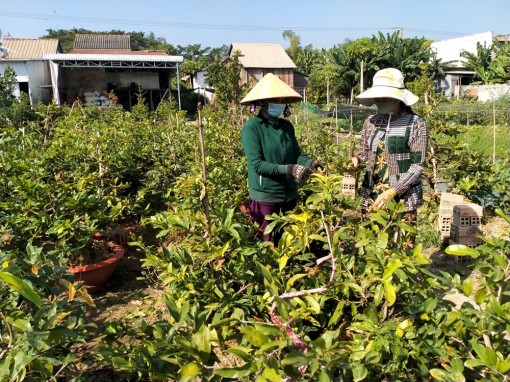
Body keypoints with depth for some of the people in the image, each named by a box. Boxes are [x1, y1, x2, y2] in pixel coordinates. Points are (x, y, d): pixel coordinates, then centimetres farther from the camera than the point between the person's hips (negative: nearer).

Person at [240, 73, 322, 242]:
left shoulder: (287, 126, 7)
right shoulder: (252, 127, -12)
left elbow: (296, 155, 8)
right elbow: (257, 164, -19)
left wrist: (310, 163, -14)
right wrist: (288, 169, -28)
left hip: (289, 194, 6)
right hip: (265, 197, -6)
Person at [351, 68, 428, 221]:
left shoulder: (415, 123, -8)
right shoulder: (370, 121, 5)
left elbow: (417, 166, -10)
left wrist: (392, 192, -20)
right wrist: (356, 160, -8)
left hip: (402, 200, -4)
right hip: (370, 197, 4)